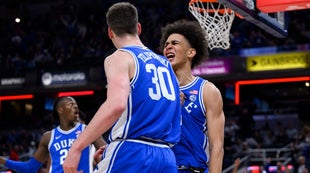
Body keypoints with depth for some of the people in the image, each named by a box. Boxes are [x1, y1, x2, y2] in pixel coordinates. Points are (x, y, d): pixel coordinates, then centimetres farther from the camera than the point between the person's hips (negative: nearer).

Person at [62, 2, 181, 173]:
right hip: (166, 158, 7)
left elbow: (116, 105, -21)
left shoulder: (119, 57, -2)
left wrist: (76, 147, -21)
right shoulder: (165, 63, 19)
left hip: (131, 155, -6)